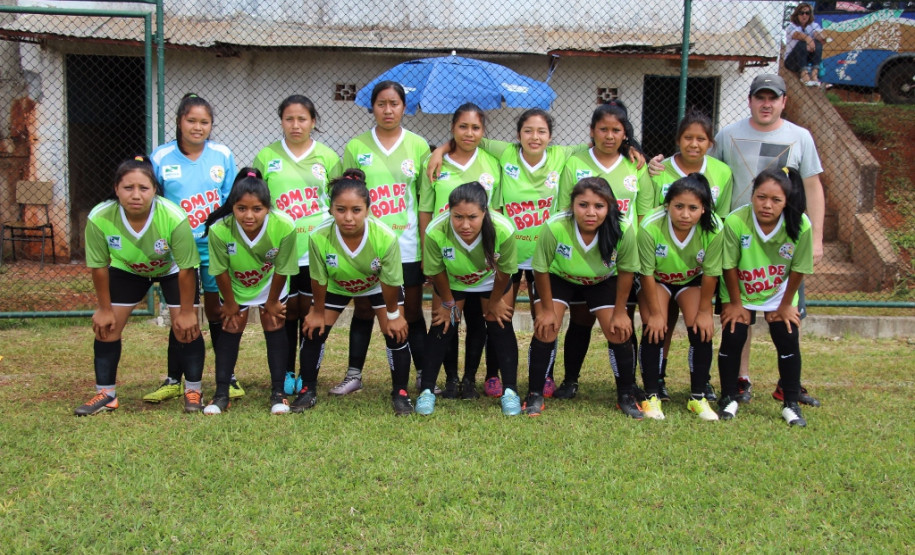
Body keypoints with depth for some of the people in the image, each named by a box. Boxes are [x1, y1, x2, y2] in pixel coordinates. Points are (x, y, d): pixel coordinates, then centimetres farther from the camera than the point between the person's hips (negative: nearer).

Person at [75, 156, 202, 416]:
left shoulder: (174, 218, -39)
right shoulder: (99, 219, -33)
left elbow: (186, 268, -26)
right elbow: (99, 267, -16)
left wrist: (186, 311, -17)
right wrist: (105, 309, -7)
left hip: (172, 269, -2)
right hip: (126, 269, 2)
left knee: (186, 326, -10)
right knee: (106, 324, -3)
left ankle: (193, 391, 8)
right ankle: (106, 394, 12)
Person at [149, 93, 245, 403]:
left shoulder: (222, 155, -2)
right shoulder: (160, 157, -3)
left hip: (215, 246, 0)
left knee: (217, 311, 8)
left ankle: (228, 377, 18)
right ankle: (174, 381, 19)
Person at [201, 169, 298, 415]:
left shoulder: (284, 226, -38)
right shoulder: (219, 229, -38)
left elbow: (282, 270, -21)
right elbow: (221, 271, -20)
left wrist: (272, 302, -8)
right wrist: (230, 304, -7)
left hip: (270, 284, 0)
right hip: (235, 286, 0)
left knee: (275, 327, 1)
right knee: (230, 329, 3)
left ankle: (278, 393, 10)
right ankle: (221, 394, 11)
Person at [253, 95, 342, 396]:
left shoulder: (327, 157, 5)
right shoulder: (266, 157, 6)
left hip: (317, 250, 0)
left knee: (312, 312, 5)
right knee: (285, 312, 4)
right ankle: (285, 374, 16)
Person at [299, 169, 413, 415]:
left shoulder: (386, 238, -41)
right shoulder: (319, 237, -38)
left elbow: (390, 282, -23)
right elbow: (319, 280, -19)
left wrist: (393, 314, -9)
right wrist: (318, 312, -5)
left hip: (378, 286, -1)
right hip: (336, 286, 1)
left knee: (396, 334, -8)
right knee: (313, 331, -2)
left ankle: (400, 392, 11)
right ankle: (308, 390, 18)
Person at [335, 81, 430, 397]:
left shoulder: (418, 146, 3)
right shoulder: (356, 147, 4)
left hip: (406, 245, -1)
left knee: (411, 313, 5)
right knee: (363, 311, 8)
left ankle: (425, 375, 14)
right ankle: (354, 375, 17)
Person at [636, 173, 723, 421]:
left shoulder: (714, 229, -32)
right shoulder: (650, 226, -36)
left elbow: (710, 274, -17)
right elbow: (647, 274, -23)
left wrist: (704, 310, -10)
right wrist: (655, 313, -17)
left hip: (692, 280, 1)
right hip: (657, 280, -1)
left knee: (701, 331, -11)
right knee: (654, 330, -16)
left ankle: (698, 397, 3)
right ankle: (651, 396, -5)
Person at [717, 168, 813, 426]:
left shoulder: (801, 225, -28)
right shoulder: (735, 221, -32)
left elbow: (798, 269, -13)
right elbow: (729, 266, -18)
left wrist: (786, 305, -4)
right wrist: (735, 304, -9)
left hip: (779, 294, 1)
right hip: (739, 292, -1)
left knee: (788, 340, -6)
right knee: (732, 338, -8)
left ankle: (791, 404, 10)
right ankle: (728, 398, 12)